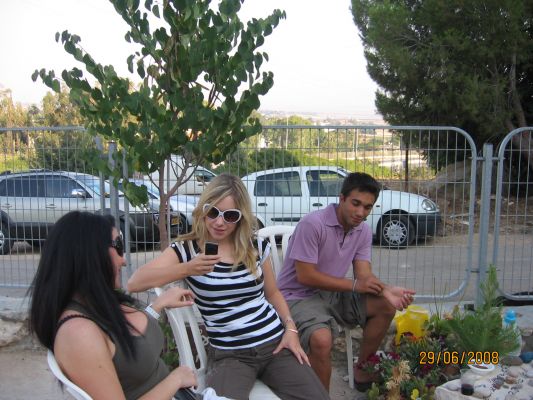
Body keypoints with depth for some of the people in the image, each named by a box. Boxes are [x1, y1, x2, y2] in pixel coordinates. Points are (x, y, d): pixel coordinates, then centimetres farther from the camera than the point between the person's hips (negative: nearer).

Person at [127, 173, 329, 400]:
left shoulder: (257, 247, 5)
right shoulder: (187, 250, -5)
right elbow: (134, 284, -17)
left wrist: (290, 328, 2)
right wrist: (187, 269, -30)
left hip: (276, 343, 3)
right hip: (228, 354, -3)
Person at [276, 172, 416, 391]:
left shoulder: (363, 231, 0)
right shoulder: (312, 224, -24)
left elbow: (364, 275, -5)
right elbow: (305, 276, -23)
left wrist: (386, 290, -28)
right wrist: (354, 285, -21)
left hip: (333, 293, 7)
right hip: (299, 296, -7)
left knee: (386, 306, -6)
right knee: (322, 340, -34)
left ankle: (362, 369, 13)